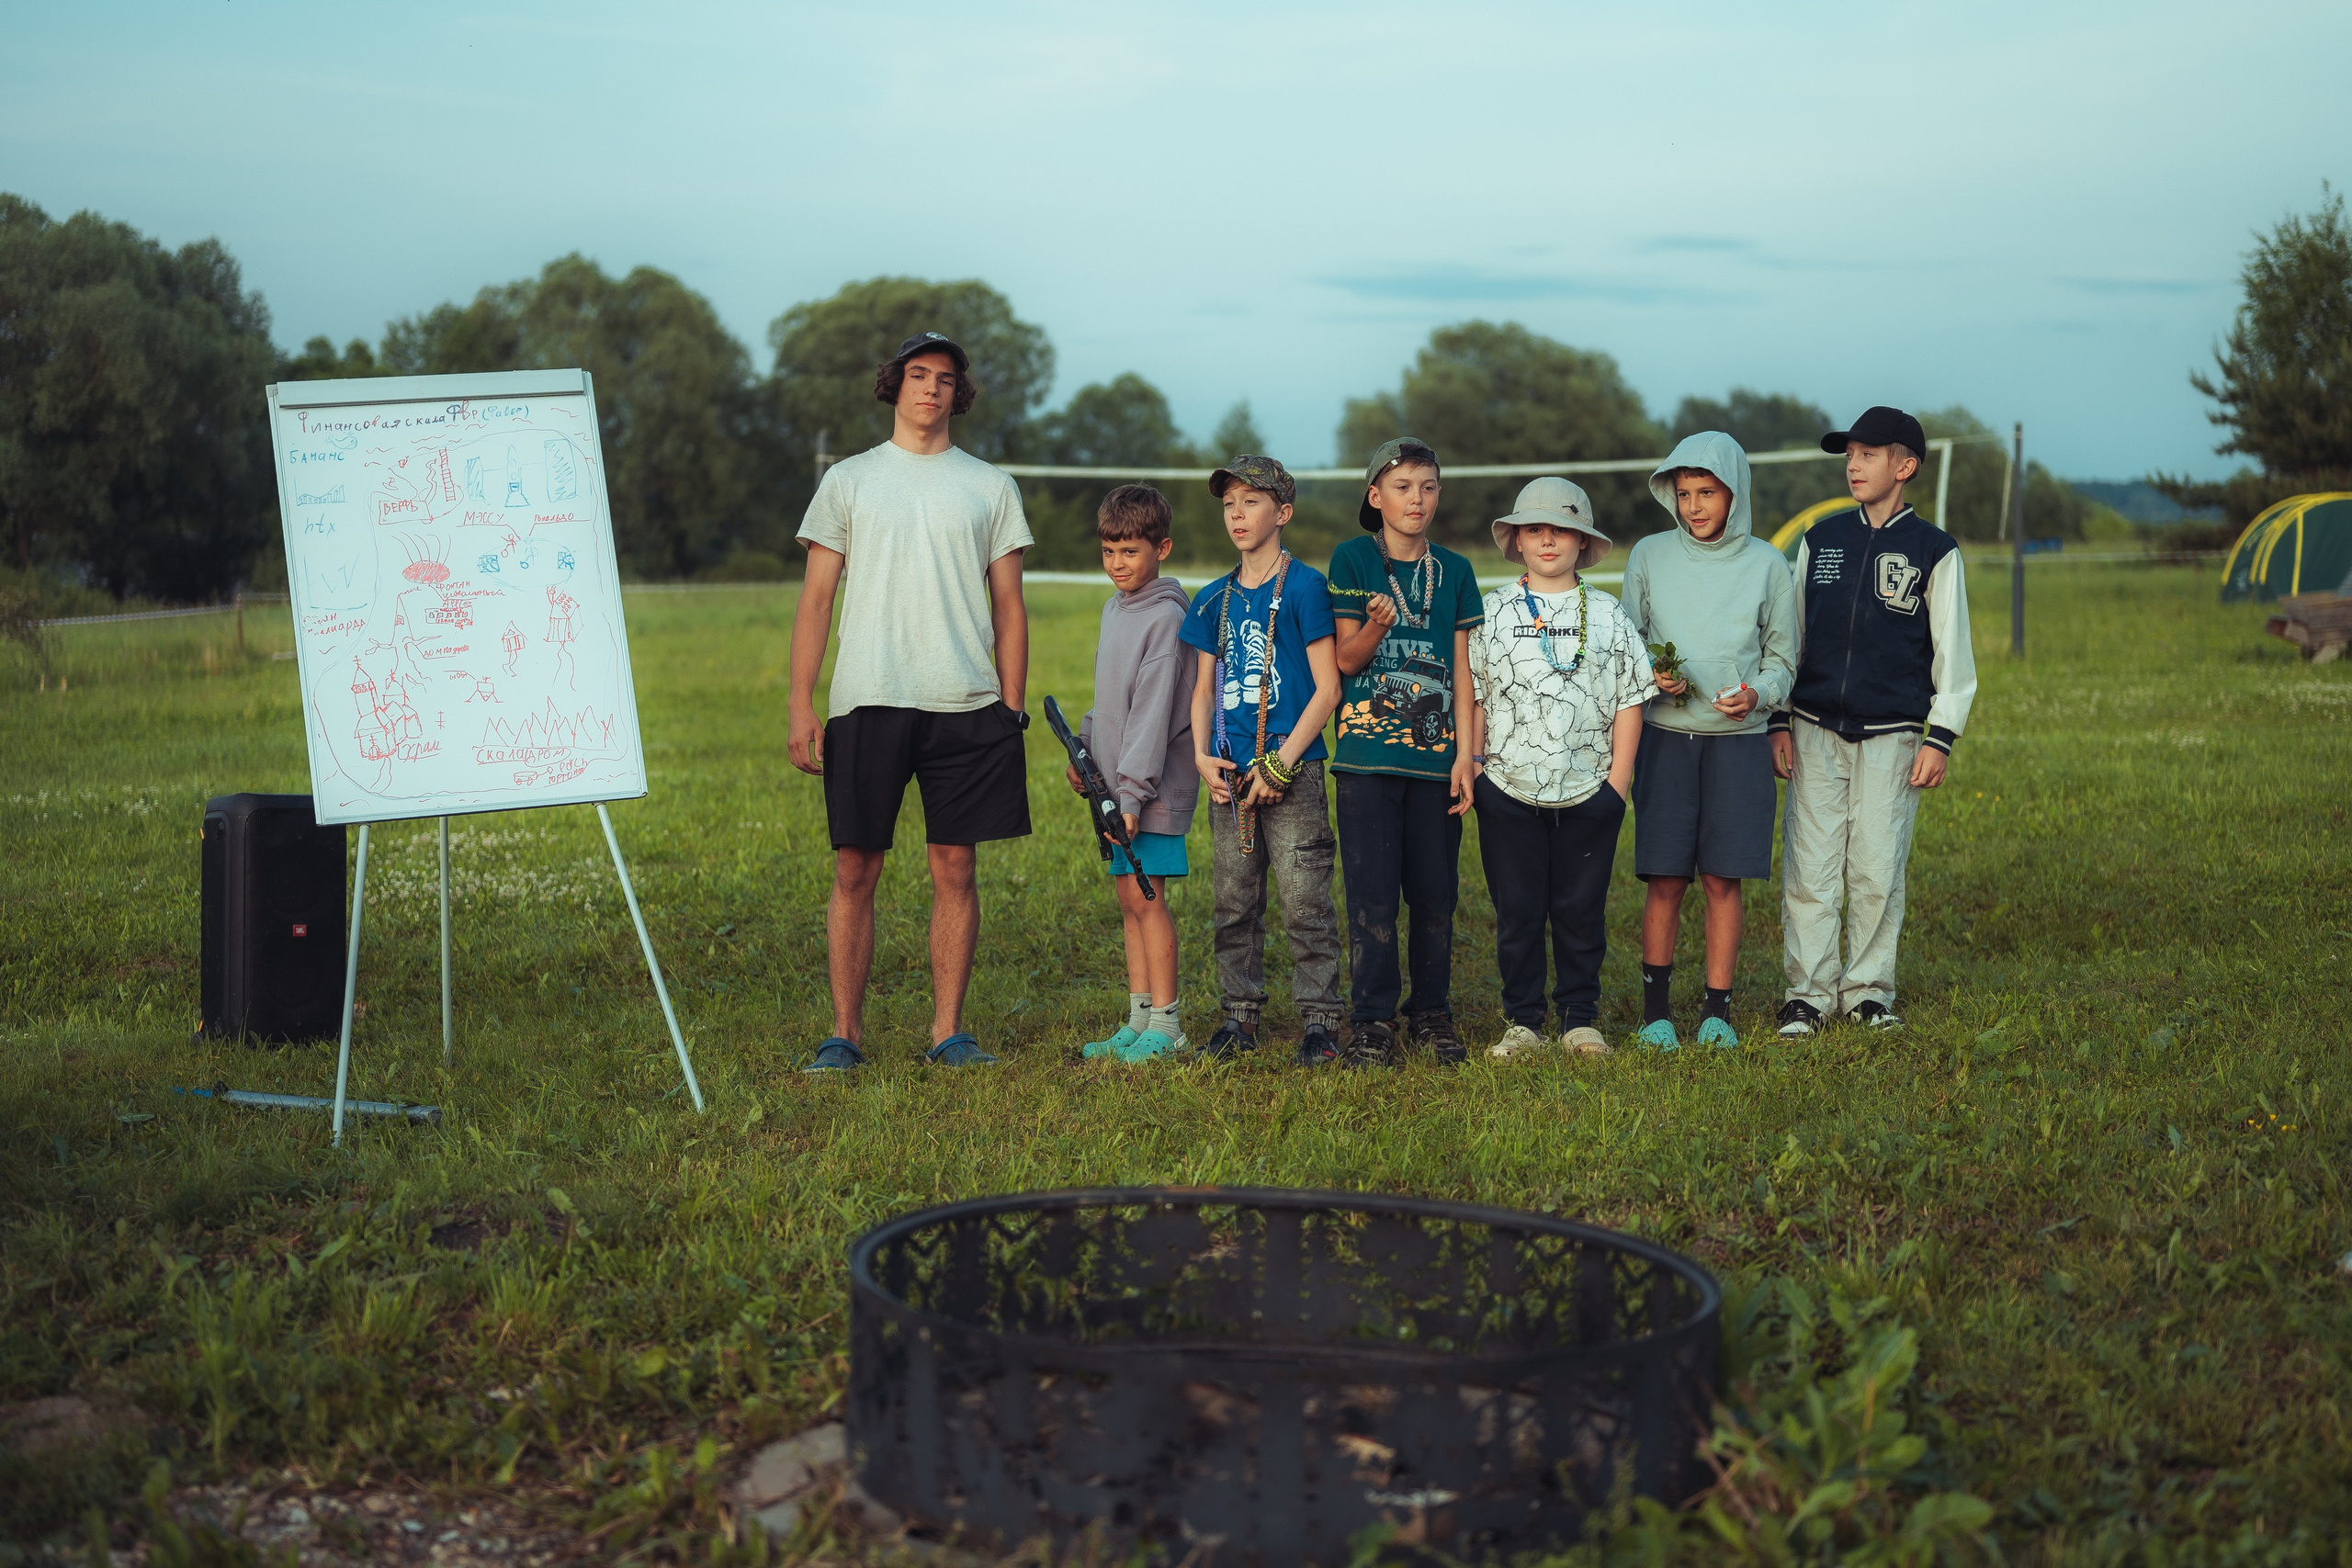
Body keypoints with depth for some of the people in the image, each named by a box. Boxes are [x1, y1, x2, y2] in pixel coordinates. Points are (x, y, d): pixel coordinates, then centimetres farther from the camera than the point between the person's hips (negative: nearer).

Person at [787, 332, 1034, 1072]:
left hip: (965, 705, 1)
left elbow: (1008, 608, 11)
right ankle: (845, 1032, 8)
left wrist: (1012, 709, 4)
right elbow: (815, 599, 7)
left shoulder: (989, 487, 12)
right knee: (855, 870, 0)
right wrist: (801, 706, -1)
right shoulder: (847, 480, 10)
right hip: (865, 703, -1)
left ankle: (947, 1030, 11)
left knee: (956, 868, 3)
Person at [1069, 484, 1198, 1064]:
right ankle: (1139, 1021, 13)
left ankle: (1165, 1024, -3)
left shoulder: (1167, 618, -13)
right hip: (1117, 785, 9)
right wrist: (1083, 748, 16)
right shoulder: (1114, 609, 14)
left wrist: (1133, 790, -22)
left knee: (1146, 897, -8)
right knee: (1130, 897, 9)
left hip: (1153, 788, -9)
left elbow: (1153, 710, -19)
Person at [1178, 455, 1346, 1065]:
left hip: (1292, 768, -5)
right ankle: (1240, 1015, 18)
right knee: (1234, 902, 9)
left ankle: (1319, 1019, 0)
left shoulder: (1303, 587, -3)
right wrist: (1203, 756, 1)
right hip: (1230, 772, 6)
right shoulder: (1214, 599, 13)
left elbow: (1327, 687, -7)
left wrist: (1281, 763, -12)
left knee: (1305, 902, -7)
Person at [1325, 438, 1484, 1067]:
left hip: (1436, 754, 2)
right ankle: (1371, 1021, 4)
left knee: (1436, 891, 4)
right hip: (1368, 754, -2)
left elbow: (1462, 671, 9)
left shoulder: (1454, 571, 10)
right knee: (1372, 891, -4)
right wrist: (1376, 625, -21)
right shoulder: (1352, 560, 2)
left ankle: (1432, 1013, 18)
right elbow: (1347, 660, 1)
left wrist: (1465, 755, 1)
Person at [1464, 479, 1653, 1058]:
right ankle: (1522, 1021, 13)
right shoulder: (1493, 612, 7)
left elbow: (1629, 701, 7)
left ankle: (1580, 1018, 16)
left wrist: (1618, 778, 0)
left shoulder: (1607, 615, 7)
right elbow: (1473, 696, 8)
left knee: (1581, 910, 5)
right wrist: (1473, 765, -1)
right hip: (1509, 790, 0)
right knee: (1517, 912, 3)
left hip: (1589, 791, 0)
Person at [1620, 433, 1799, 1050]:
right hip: (1665, 737, 0)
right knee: (1665, 881, -1)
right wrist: (1650, 677, -11)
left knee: (1724, 879, 1)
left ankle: (1717, 1009, 11)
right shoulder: (1649, 556, 4)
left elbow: (1782, 658, 8)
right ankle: (1656, 1005, 12)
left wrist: (1758, 694, -12)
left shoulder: (1765, 565, 3)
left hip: (1738, 742, 0)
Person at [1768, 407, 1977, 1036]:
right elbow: (1790, 635, 14)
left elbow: (1952, 652, 3)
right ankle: (1809, 991, 7)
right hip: (1816, 730, 2)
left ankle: (1868, 989, 14)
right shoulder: (1821, 539, 10)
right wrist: (1779, 721, 8)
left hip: (1892, 736, -2)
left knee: (1877, 871, 0)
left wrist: (1941, 738, -3)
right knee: (1810, 868, -2)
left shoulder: (1933, 551, 2)